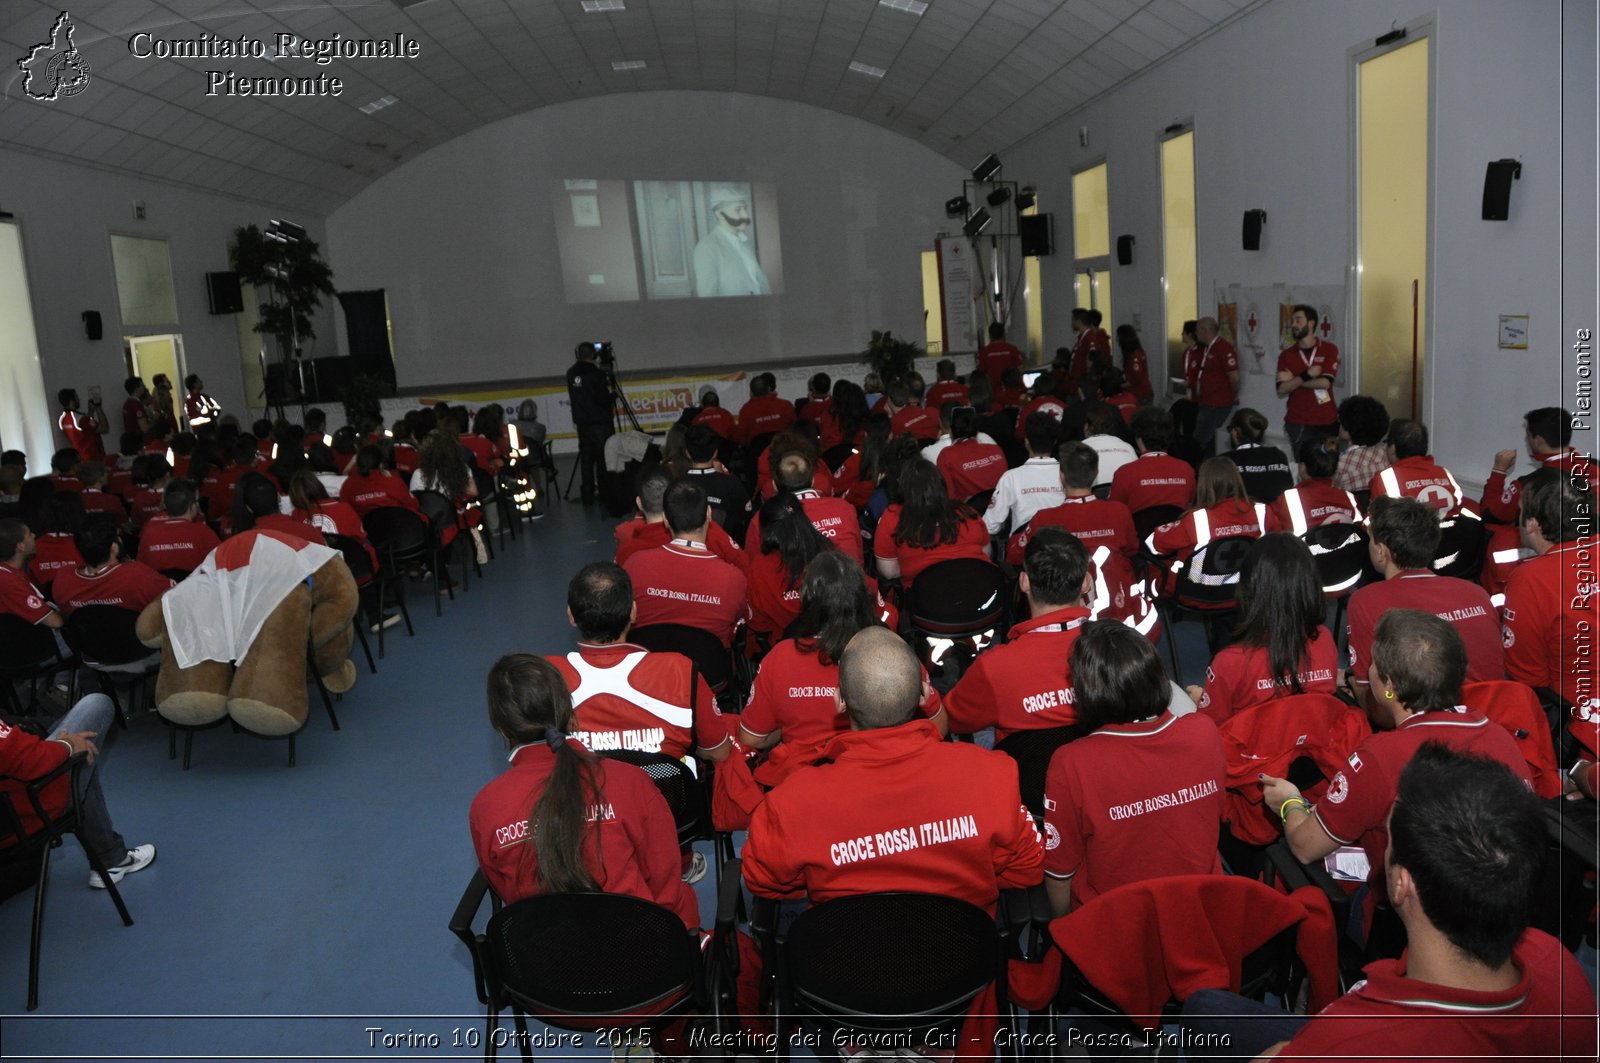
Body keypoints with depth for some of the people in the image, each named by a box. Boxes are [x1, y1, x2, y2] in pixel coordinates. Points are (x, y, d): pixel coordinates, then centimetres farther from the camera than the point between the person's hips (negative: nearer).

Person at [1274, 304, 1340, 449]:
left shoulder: (1329, 349, -1)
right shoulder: (1286, 354, 4)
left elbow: (1325, 382, -13)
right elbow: (1282, 389, -6)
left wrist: (1293, 381, -8)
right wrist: (1306, 375, -18)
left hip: (1326, 421, -1)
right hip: (1297, 423, 1)